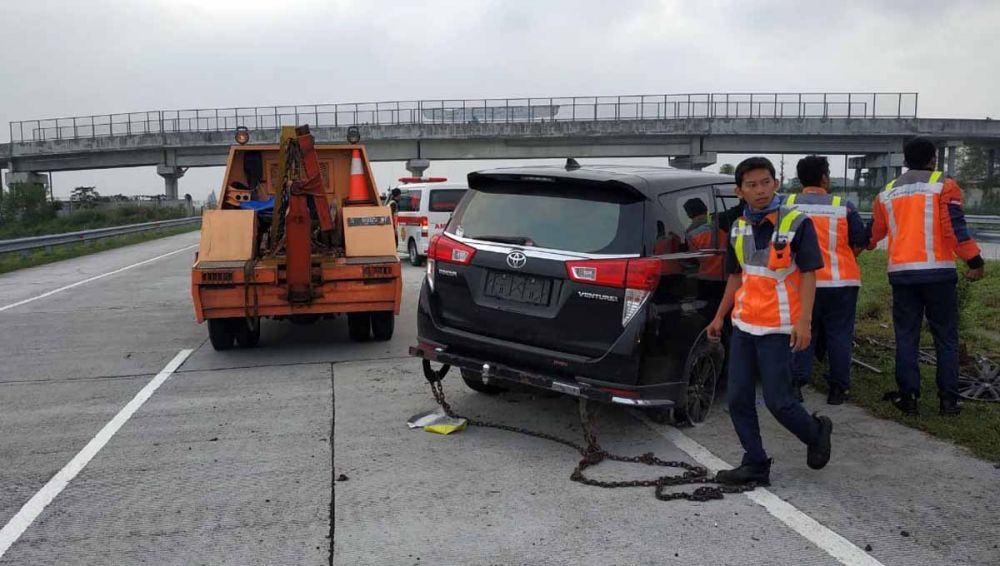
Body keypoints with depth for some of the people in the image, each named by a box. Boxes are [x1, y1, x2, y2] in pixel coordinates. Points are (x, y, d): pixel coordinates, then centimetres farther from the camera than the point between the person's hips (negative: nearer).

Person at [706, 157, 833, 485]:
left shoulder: (797, 224, -8)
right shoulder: (738, 229, 8)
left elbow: (808, 274, -9)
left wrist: (803, 322, -17)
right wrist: (719, 317, 16)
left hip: (777, 329, -6)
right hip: (743, 326, 6)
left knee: (777, 401, -2)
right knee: (739, 399, 5)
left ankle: (817, 433, 28)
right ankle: (755, 465, 17)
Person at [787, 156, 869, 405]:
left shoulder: (787, 205, -3)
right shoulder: (844, 206, -3)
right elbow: (860, 243, 0)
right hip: (841, 281, -1)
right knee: (839, 334, 9)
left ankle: (796, 382, 6)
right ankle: (838, 387, 12)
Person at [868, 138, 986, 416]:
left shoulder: (887, 193, 11)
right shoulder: (944, 185, -1)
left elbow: (873, 234, 21)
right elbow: (955, 227, -11)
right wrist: (975, 261, -5)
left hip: (901, 273, 3)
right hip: (937, 271, -3)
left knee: (906, 338, 8)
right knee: (946, 338, 7)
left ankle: (908, 397, 8)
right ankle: (949, 400, 8)